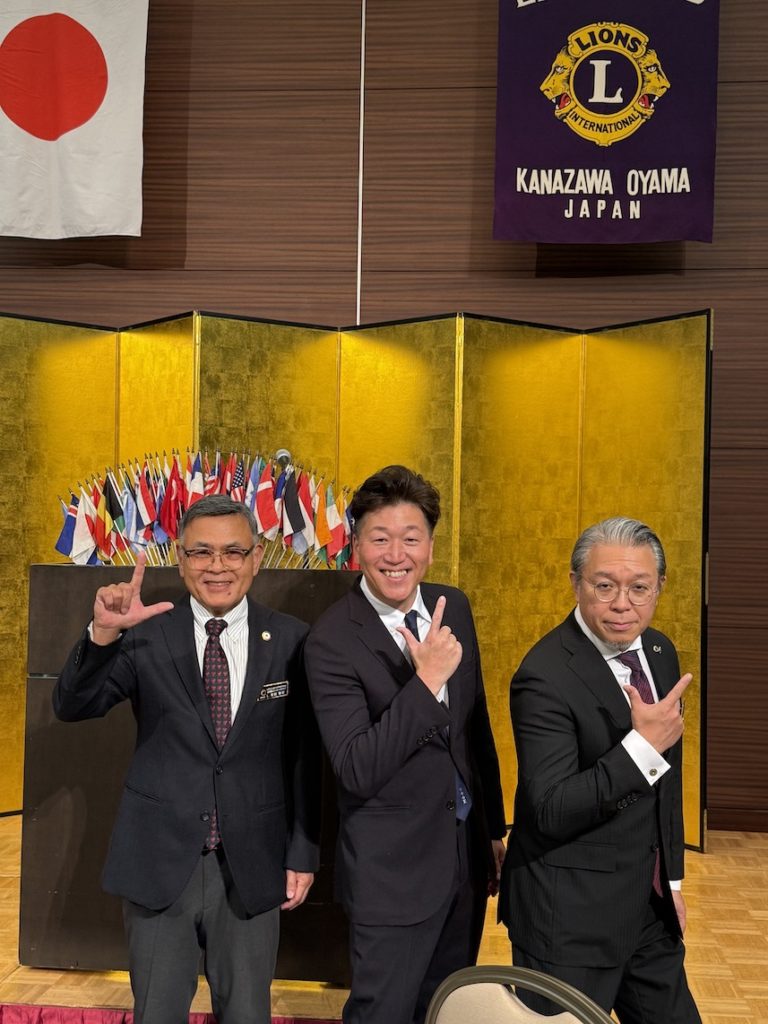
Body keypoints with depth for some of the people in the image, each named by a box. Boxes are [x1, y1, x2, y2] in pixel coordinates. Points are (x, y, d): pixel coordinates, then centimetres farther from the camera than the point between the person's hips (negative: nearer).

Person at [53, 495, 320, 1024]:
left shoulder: (290, 640, -4)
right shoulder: (146, 635, -4)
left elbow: (305, 755, 1)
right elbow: (72, 707, -14)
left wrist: (303, 853, 3)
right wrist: (104, 632, -31)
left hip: (251, 867, 0)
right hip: (159, 862, 0)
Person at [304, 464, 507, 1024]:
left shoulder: (454, 607, 0)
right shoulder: (333, 639, -19)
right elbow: (356, 771, -26)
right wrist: (427, 680, -33)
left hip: (466, 851, 6)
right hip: (393, 870, -6)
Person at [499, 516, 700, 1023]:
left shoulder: (659, 651, 3)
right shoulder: (546, 677, -22)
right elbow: (550, 814, -25)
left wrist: (672, 876, 18)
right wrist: (643, 746, -30)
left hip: (651, 904, 7)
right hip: (572, 915, -7)